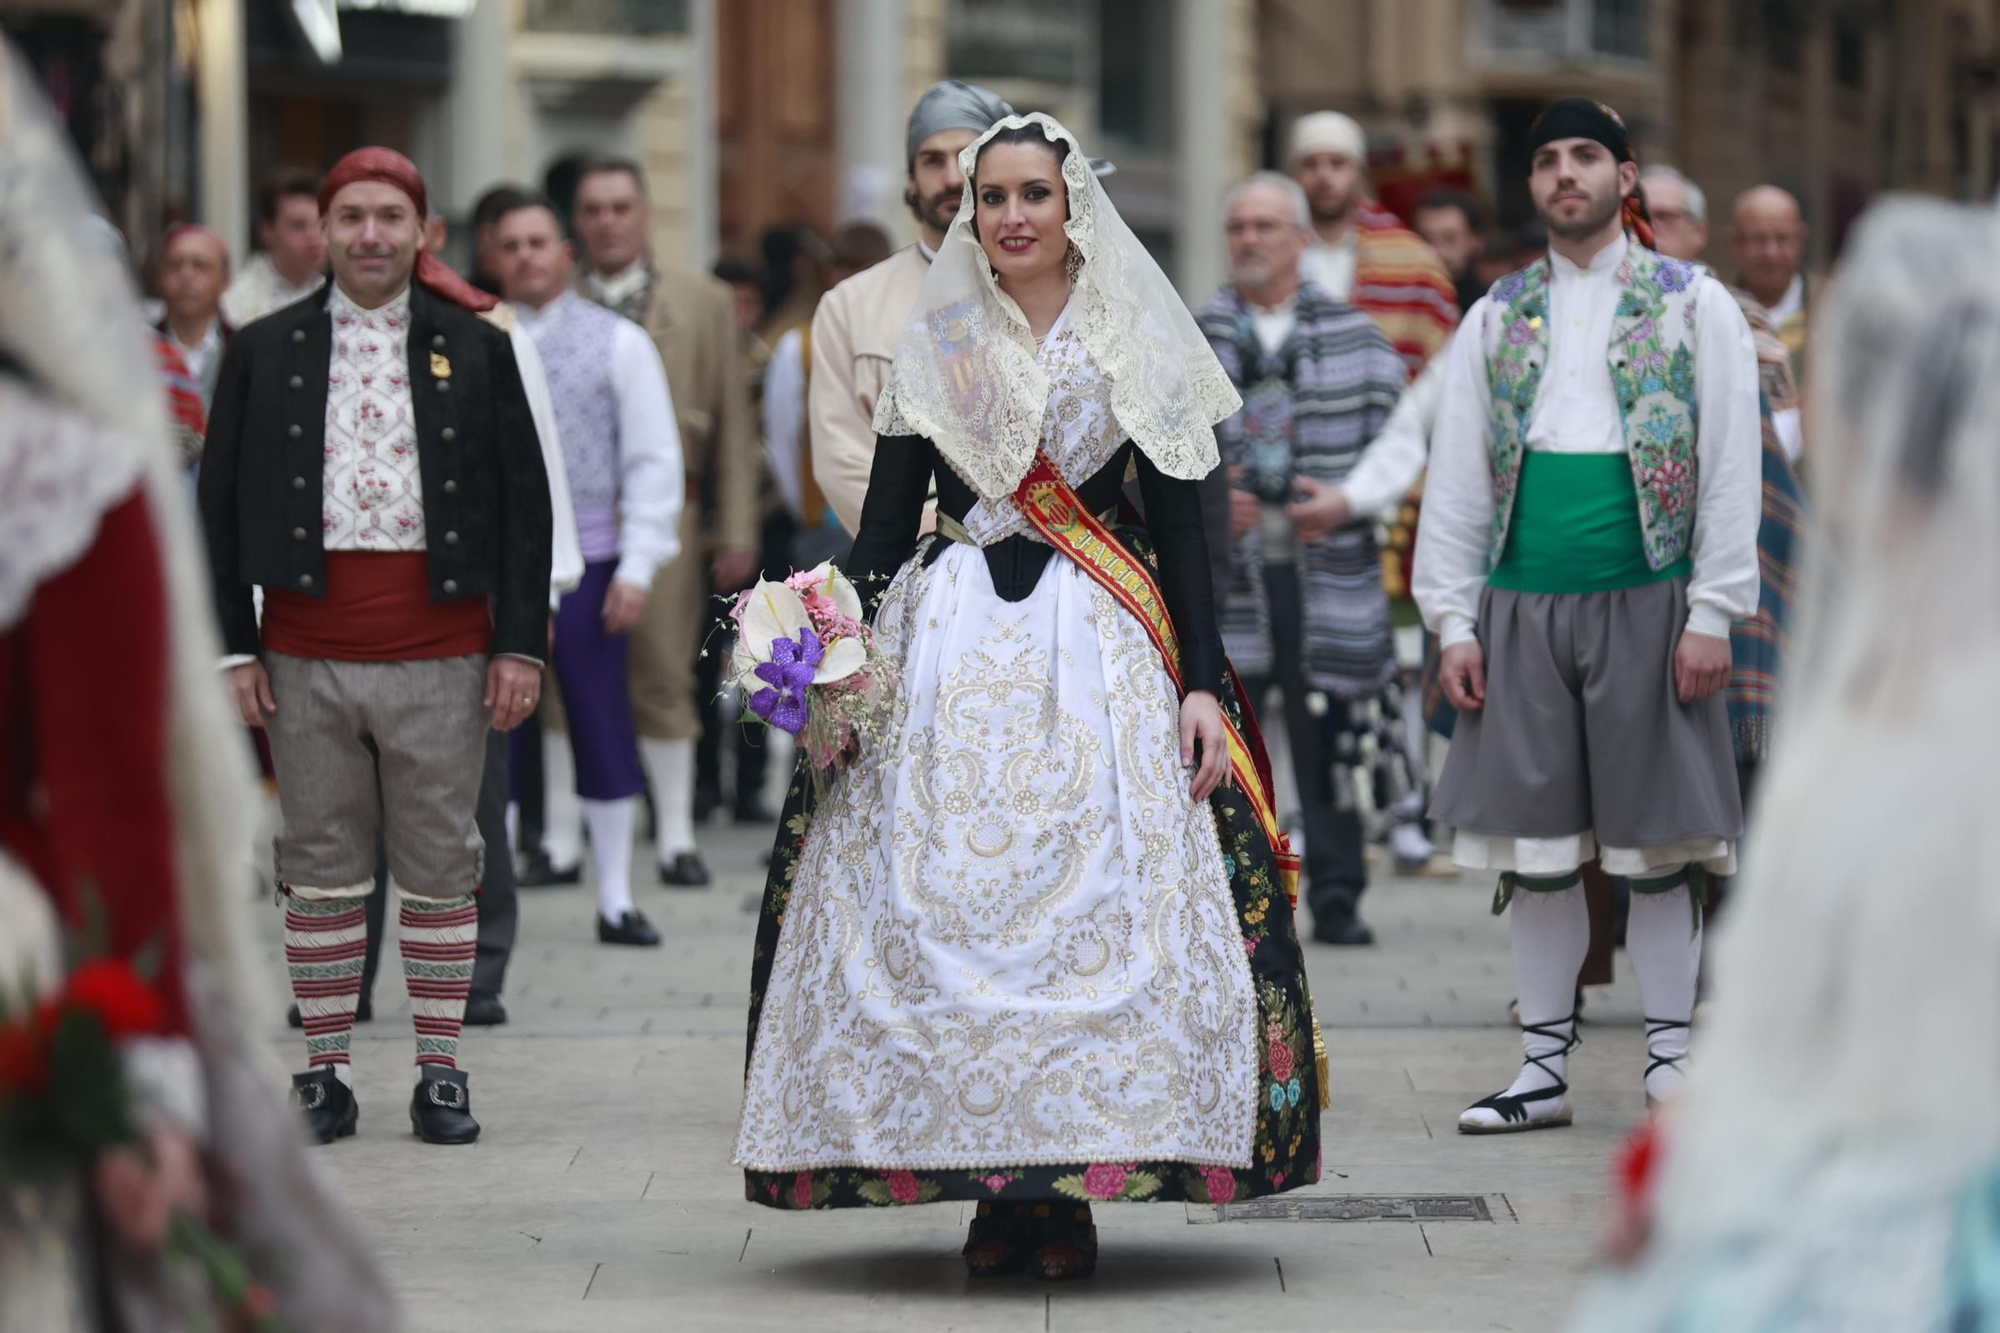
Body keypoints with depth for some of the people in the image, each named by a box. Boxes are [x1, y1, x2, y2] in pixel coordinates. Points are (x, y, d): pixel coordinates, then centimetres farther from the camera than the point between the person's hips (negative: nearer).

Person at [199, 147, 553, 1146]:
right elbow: (220, 505, 8)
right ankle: (324, 1073, 12)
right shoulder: (264, 353, 8)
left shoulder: (478, 350, 7)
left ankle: (439, 1073, 11)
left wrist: (520, 643, -1)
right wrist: (232, 647, 1)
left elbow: (524, 502, 7)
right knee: (321, 871, 4)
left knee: (440, 869, 3)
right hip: (306, 659, 1)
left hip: (440, 658, -1)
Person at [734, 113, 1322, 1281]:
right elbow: (887, 521, 10)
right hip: (952, 649, 1)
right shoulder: (935, 349, 11)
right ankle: (995, 1193, 0)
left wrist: (1204, 684, -4)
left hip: (1099, 650, -1)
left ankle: (1076, 1192, -3)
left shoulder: (1135, 347, 7)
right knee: (948, 904, -6)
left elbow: (1179, 526, 4)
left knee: (1096, 897, -9)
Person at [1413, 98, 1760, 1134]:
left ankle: (1668, 1063, 8)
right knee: (1535, 849, 3)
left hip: (1647, 608, -2)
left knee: (1659, 849, 0)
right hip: (1521, 611, 2)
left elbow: (1730, 467, 0)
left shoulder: (1693, 306, 4)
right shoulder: (1496, 319, 11)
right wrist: (1452, 620, 1)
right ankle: (1544, 1068, 10)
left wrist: (1712, 616, -8)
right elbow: (1455, 475, 10)